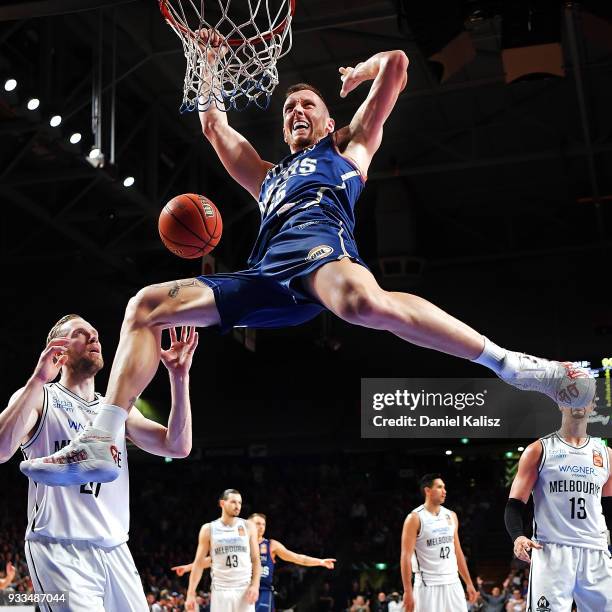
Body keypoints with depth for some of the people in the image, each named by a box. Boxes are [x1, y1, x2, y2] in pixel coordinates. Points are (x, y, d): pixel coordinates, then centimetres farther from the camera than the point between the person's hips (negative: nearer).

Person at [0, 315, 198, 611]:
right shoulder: (38, 397, 3)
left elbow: (178, 446, 5)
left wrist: (179, 376, -3)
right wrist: (38, 380, -21)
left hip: (114, 550, 6)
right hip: (59, 550, -5)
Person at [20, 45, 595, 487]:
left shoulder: (348, 146, 31)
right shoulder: (269, 176, 43)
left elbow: (396, 64, 28)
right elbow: (214, 126, 50)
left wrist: (353, 74, 46)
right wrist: (210, 64, 52)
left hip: (318, 238, -6)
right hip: (263, 278, 6)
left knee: (364, 303, -42)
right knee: (146, 305, -3)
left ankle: (513, 365, -38)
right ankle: (98, 444, -10)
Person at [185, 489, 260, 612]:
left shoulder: (248, 527, 4)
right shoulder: (208, 529, 2)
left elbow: (256, 559, 5)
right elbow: (199, 563, 3)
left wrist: (255, 585, -9)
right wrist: (191, 593, -3)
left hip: (244, 589, 1)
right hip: (220, 590, -1)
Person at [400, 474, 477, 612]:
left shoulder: (451, 516, 11)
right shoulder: (415, 518, -9)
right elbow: (406, 557, -12)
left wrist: (469, 583, 14)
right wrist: (408, 591, -18)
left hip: (452, 584, 6)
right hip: (428, 586, -6)